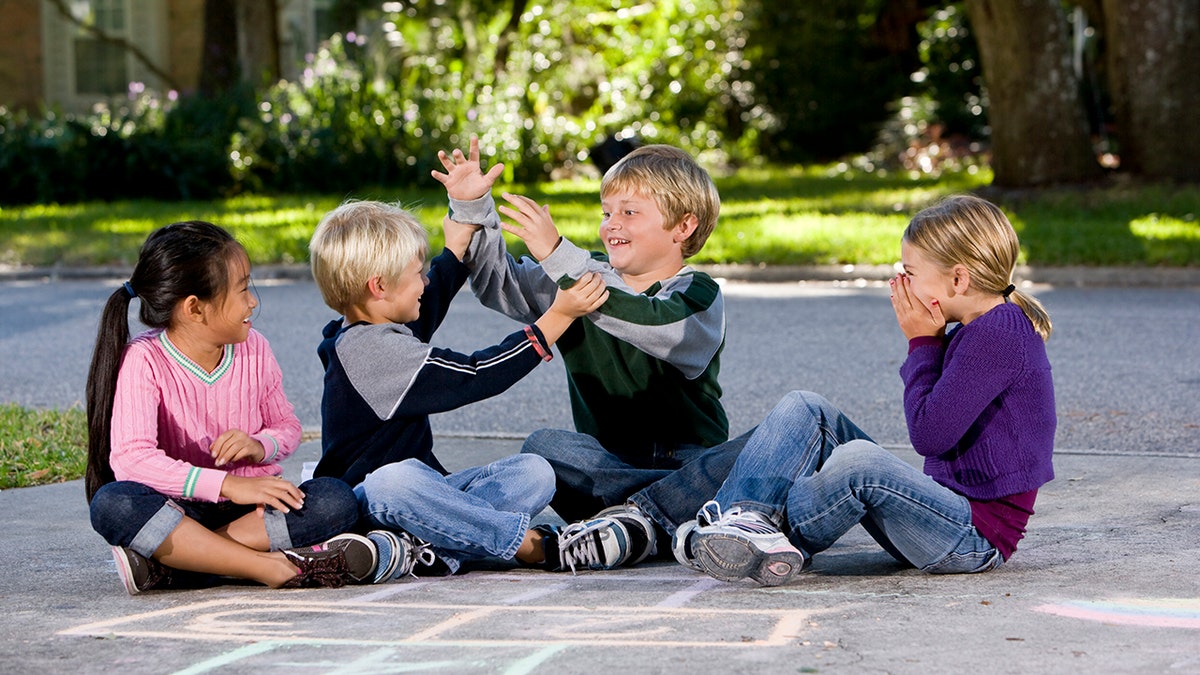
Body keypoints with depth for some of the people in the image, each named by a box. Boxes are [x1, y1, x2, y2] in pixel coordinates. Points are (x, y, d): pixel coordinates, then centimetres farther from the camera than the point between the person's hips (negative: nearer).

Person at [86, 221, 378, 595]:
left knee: (337, 500, -23)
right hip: (179, 509, -4)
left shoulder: (253, 349, 4)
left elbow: (287, 427, 16)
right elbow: (130, 457, -26)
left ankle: (170, 564, -30)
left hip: (252, 509, 4)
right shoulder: (144, 360, -12)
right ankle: (275, 566, -40)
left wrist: (260, 446, -11)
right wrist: (228, 485, -33)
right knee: (111, 503, -35)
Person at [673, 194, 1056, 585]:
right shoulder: (975, 331, 14)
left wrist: (922, 343, -7)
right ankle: (737, 520, -18)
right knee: (805, 410, 2)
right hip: (944, 505, 10)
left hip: (979, 536, -10)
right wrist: (927, 343, 5)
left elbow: (930, 434, -19)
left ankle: (770, 539, -14)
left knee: (860, 460, -36)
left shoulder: (999, 333, -17)